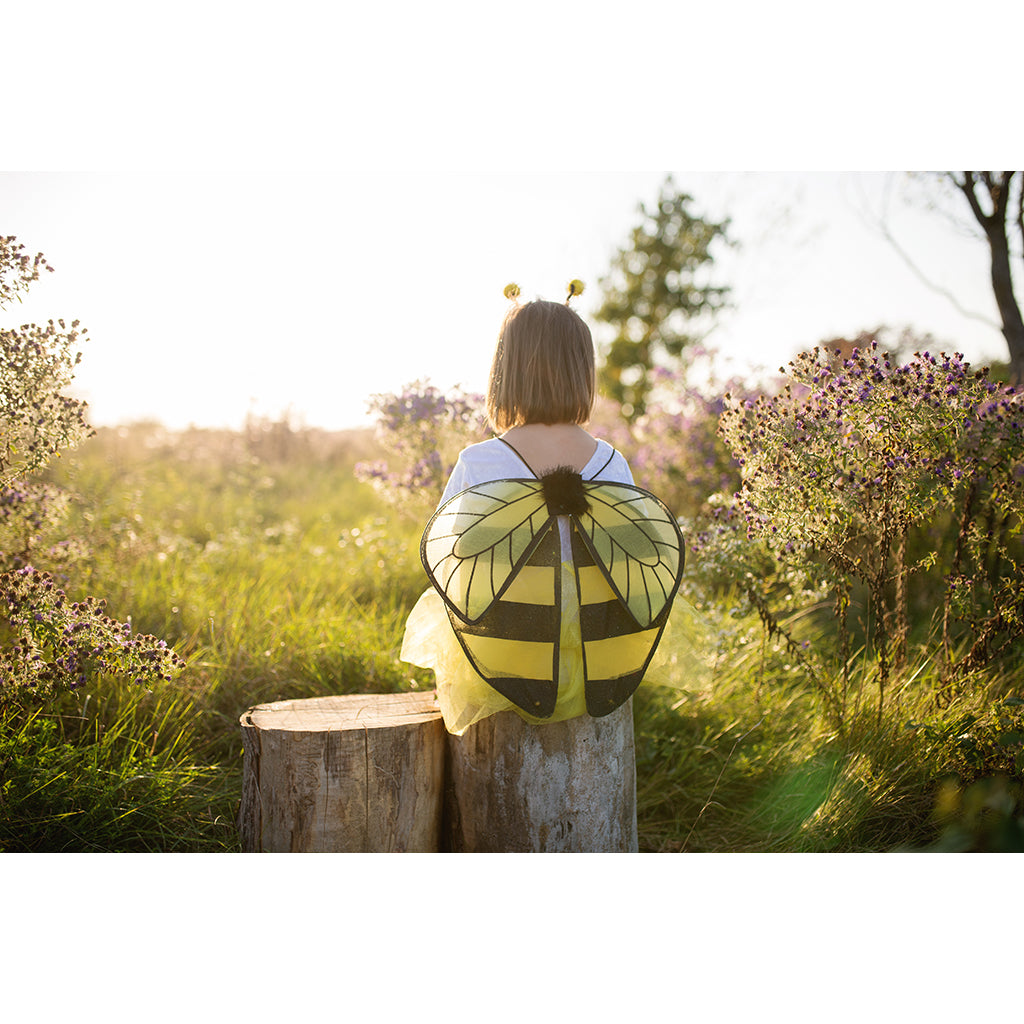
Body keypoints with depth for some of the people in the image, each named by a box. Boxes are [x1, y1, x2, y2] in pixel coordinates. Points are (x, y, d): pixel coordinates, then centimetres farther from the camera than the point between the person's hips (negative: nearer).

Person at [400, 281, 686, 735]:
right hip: (597, 677, 3)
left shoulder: (477, 464, -17)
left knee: (430, 616, 31)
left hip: (500, 678, -3)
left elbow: (442, 558, -3)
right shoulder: (612, 464, -10)